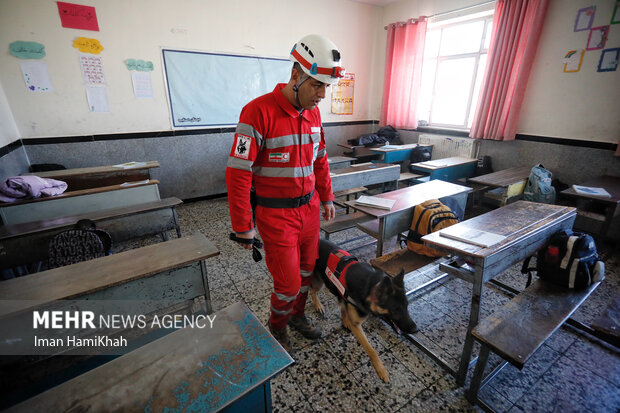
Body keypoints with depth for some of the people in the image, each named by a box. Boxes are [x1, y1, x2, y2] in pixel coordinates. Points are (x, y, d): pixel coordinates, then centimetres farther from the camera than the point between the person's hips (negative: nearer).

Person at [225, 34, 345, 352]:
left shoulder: (313, 112, 5)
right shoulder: (259, 111, -18)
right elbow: (238, 173, -18)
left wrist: (327, 198, 17)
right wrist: (243, 227, -14)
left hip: (310, 209, 7)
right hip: (277, 215, -6)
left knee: (306, 270, 19)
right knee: (288, 283, 4)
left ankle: (297, 315, 47)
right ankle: (277, 328, 36)